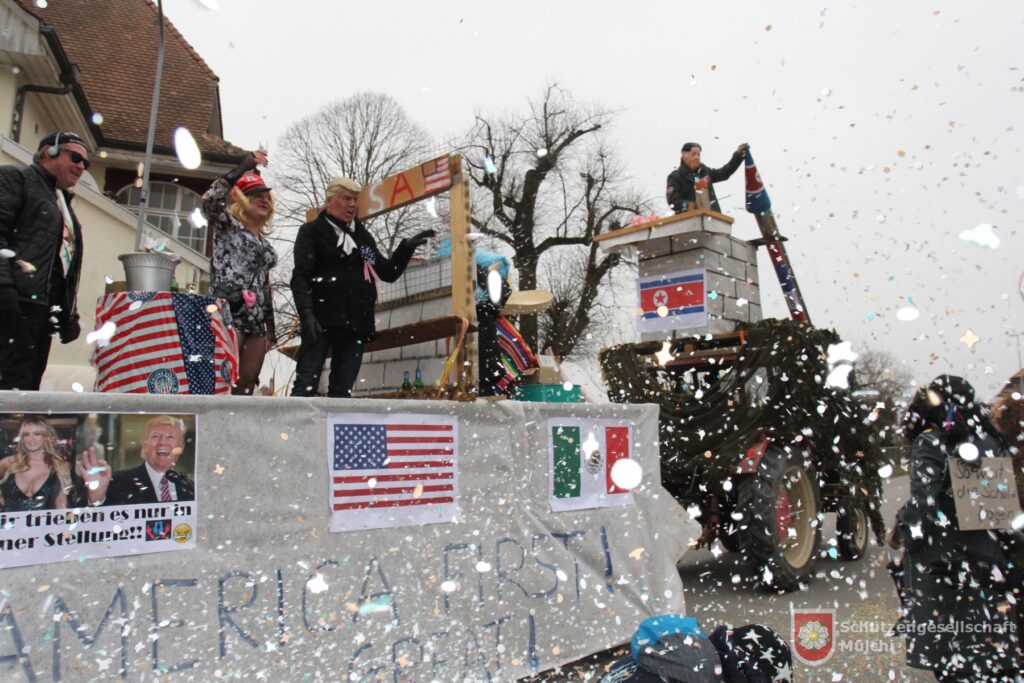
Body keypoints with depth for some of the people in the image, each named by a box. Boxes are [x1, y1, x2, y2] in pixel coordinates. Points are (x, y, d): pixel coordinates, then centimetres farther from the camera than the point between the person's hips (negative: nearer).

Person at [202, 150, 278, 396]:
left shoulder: (264, 242, 24)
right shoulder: (228, 224, 8)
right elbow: (210, 200, -15)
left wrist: (271, 327, 18)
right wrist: (243, 167, -15)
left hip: (257, 320, 7)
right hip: (230, 312, -7)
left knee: (246, 386, 1)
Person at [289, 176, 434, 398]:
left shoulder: (363, 236, 20)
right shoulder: (312, 231, 6)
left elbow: (389, 273, 21)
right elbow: (300, 277, -4)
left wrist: (406, 247, 5)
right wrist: (306, 314, -19)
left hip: (356, 322, 5)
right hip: (321, 319, -4)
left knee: (342, 391, 2)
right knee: (306, 386, -12)